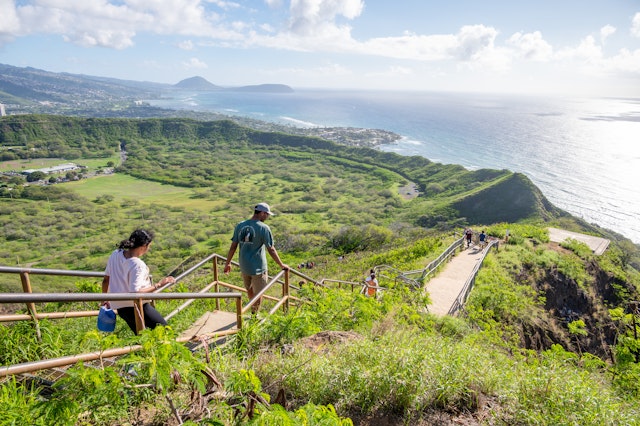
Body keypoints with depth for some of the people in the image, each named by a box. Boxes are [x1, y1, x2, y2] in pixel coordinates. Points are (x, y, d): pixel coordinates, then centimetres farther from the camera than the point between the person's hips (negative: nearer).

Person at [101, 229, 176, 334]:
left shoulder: (115, 254, -1)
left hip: (119, 307, 8)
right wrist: (158, 285, -23)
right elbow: (135, 292, -28)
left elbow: (106, 279, 9)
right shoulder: (137, 265, -24)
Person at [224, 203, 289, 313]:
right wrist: (281, 265, -3)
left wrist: (228, 263, 13)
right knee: (258, 293, 11)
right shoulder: (264, 228, -15)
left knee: (249, 289, 24)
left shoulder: (240, 226, 0)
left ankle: (254, 310, 43)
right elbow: (271, 250, -13)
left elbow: (233, 247, 2)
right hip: (258, 267, -6)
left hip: (244, 266, 6)